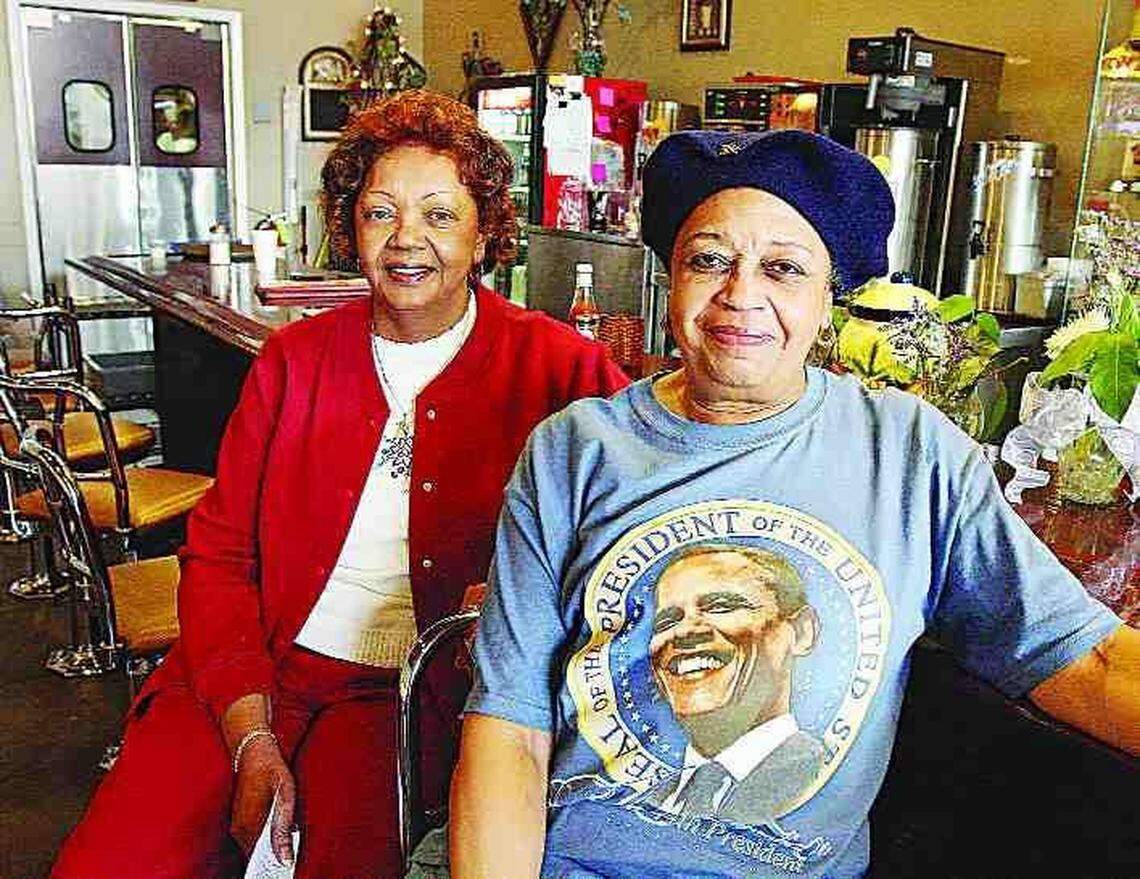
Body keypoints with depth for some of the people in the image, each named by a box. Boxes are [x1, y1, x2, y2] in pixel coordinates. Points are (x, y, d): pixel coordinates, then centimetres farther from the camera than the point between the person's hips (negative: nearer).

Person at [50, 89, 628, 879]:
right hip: (252, 676, 3)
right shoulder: (295, 358, 8)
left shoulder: (555, 367, 0)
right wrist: (251, 739, -6)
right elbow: (218, 552, 7)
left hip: (410, 695, -2)